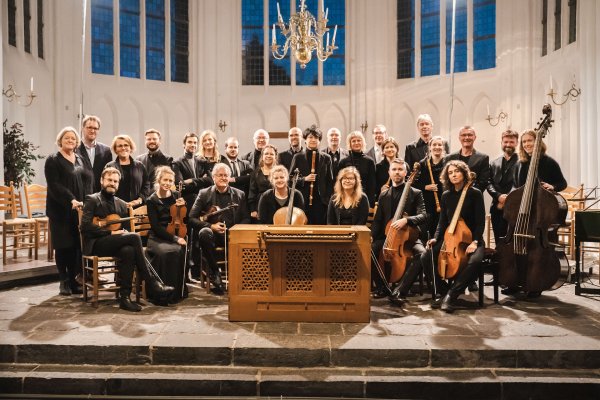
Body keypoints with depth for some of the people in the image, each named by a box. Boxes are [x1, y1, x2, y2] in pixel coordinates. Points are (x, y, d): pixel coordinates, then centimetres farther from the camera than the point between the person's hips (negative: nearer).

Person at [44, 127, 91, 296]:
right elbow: (54, 185, -10)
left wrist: (85, 201, -1)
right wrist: (71, 200, -21)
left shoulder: (80, 159, 16)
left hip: (79, 209, 4)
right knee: (63, 246, 1)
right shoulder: (53, 160, 0)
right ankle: (64, 281, 11)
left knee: (77, 245, 2)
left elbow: (86, 181, 13)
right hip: (60, 210, -4)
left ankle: (73, 280, 10)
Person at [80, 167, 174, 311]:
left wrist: (124, 233, -2)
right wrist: (110, 232, -17)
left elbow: (125, 229, 23)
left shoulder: (122, 204, 20)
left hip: (115, 244, 5)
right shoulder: (92, 200, 3)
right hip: (96, 244, -5)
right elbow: (85, 226, -11)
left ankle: (125, 297, -30)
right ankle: (152, 284, -27)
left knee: (128, 251, -33)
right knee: (134, 237, -29)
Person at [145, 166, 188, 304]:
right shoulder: (151, 200, -1)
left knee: (181, 251, -31)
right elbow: (156, 227, -9)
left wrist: (182, 207, -7)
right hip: (158, 238, -2)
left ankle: (178, 292, -16)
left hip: (177, 235, 2)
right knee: (167, 252, -34)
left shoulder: (177, 195, 8)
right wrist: (174, 238, -20)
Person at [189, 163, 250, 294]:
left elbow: (246, 219, 10)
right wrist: (211, 226, -14)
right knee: (204, 232, -35)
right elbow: (192, 218, 2)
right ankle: (214, 272, -16)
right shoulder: (204, 194, 8)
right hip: (212, 234, 0)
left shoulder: (239, 194, 13)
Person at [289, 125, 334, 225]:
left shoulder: (326, 158, 7)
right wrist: (304, 179, -13)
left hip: (321, 201, 1)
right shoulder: (298, 157, 4)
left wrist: (328, 199, 0)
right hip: (303, 200, -1)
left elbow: (330, 181, 9)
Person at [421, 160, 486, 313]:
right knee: (426, 257, -21)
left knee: (475, 261, -37)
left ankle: (451, 295, -22)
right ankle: (444, 291, -5)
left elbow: (480, 222, -6)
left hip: (471, 239, -4)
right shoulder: (446, 196, 8)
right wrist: (436, 238, -5)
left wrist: (474, 241, -20)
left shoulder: (475, 194, -4)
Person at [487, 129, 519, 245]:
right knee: (499, 243, 11)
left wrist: (508, 200, -16)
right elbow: (489, 184, 7)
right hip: (497, 209, 5)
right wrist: (499, 196, -9)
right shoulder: (494, 163, 15)